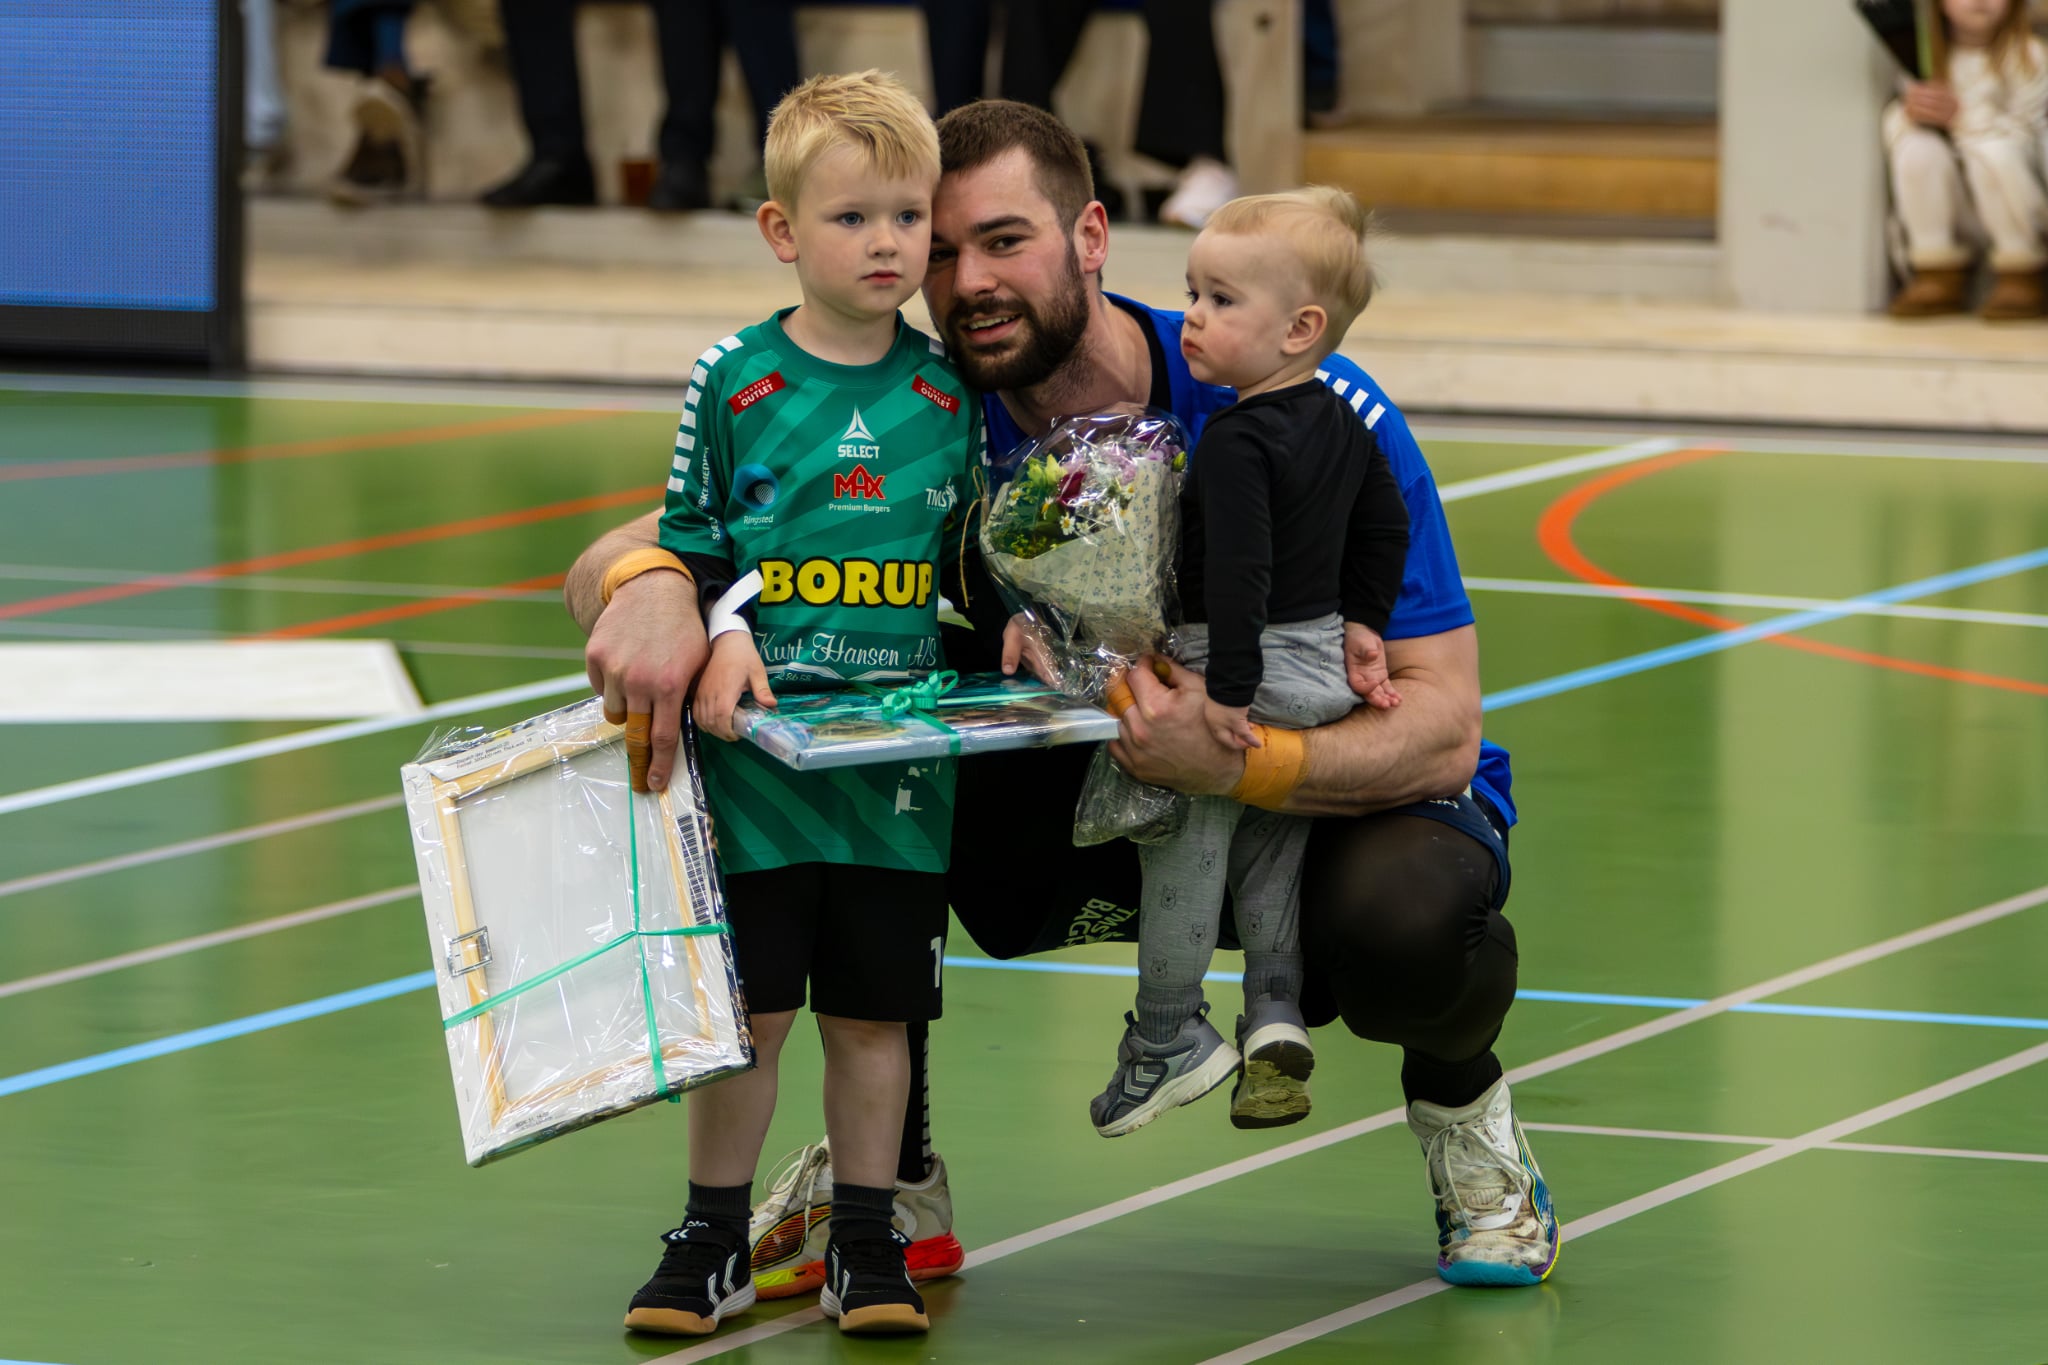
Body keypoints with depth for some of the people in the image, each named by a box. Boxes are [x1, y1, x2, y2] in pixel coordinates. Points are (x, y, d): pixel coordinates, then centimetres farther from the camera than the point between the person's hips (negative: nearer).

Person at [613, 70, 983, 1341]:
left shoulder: (951, 389, 5)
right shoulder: (734, 380, -1)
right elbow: (687, 546, 5)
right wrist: (720, 637, -11)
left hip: (901, 754, 2)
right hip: (757, 753, -2)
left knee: (874, 1008, 7)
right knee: (748, 1005, 2)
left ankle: (868, 1238, 18)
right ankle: (715, 1239, 14)